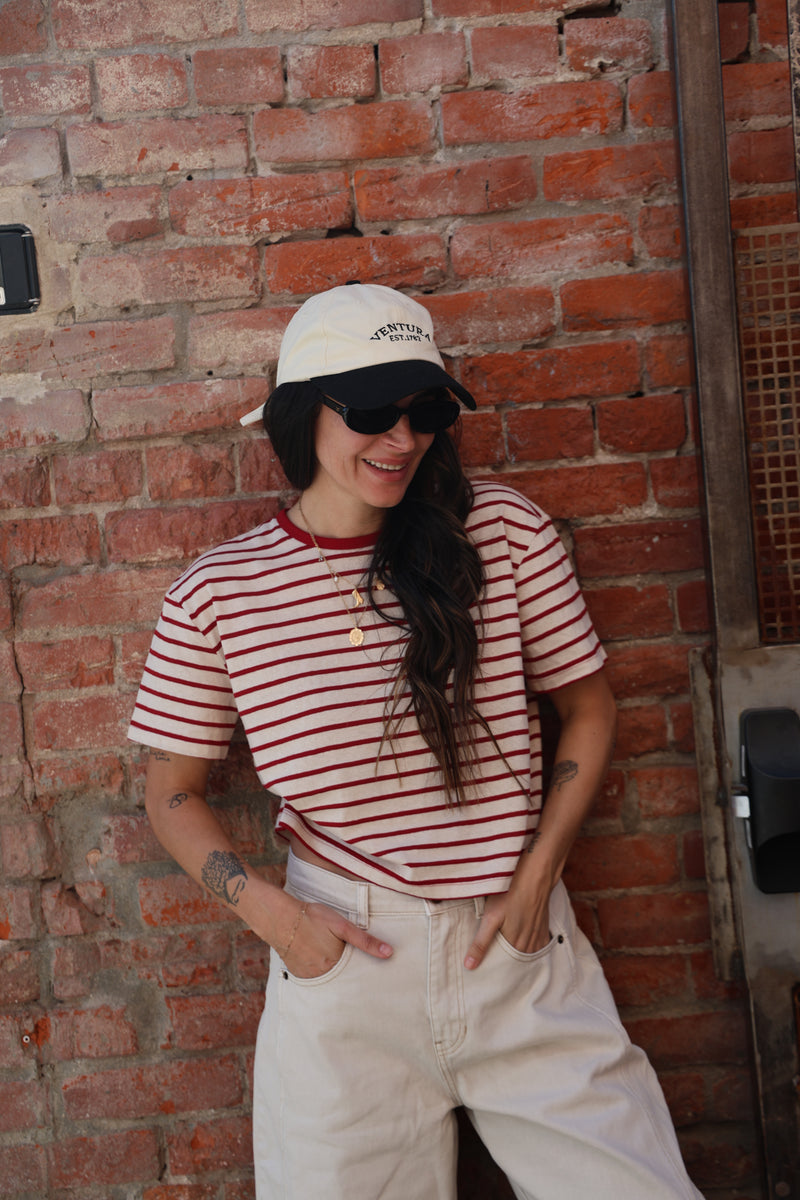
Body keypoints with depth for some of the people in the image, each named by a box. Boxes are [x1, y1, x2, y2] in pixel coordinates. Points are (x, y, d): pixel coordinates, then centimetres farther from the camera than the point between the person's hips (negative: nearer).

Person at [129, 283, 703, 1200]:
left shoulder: (503, 529, -5)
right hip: (343, 953, 0)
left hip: (520, 949, 1)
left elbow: (587, 707, 6)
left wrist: (536, 876, -3)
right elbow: (173, 793, 5)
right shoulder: (217, 593, -5)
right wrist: (271, 912, -8)